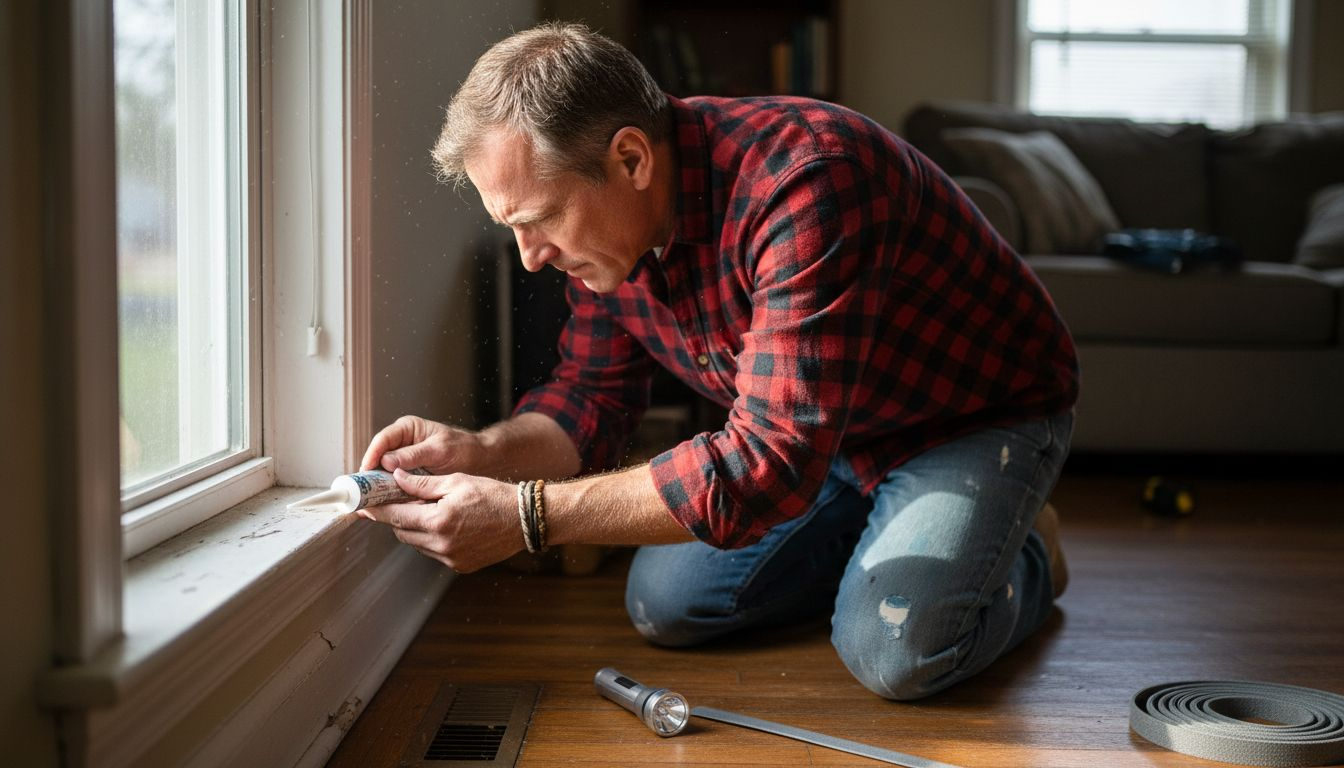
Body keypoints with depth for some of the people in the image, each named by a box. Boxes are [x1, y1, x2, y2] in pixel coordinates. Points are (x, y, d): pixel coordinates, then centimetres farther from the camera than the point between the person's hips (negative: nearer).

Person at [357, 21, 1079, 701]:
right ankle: (872, 536, 21)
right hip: (822, 426, 7)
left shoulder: (803, 182, -40)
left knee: (896, 647, -26)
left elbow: (772, 466, -43)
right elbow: (593, 394, -1)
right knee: (662, 605, -1)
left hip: (980, 412, -7)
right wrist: (483, 453, -24)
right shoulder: (602, 216, -13)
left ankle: (1023, 558, 7)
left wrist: (525, 514, -42)